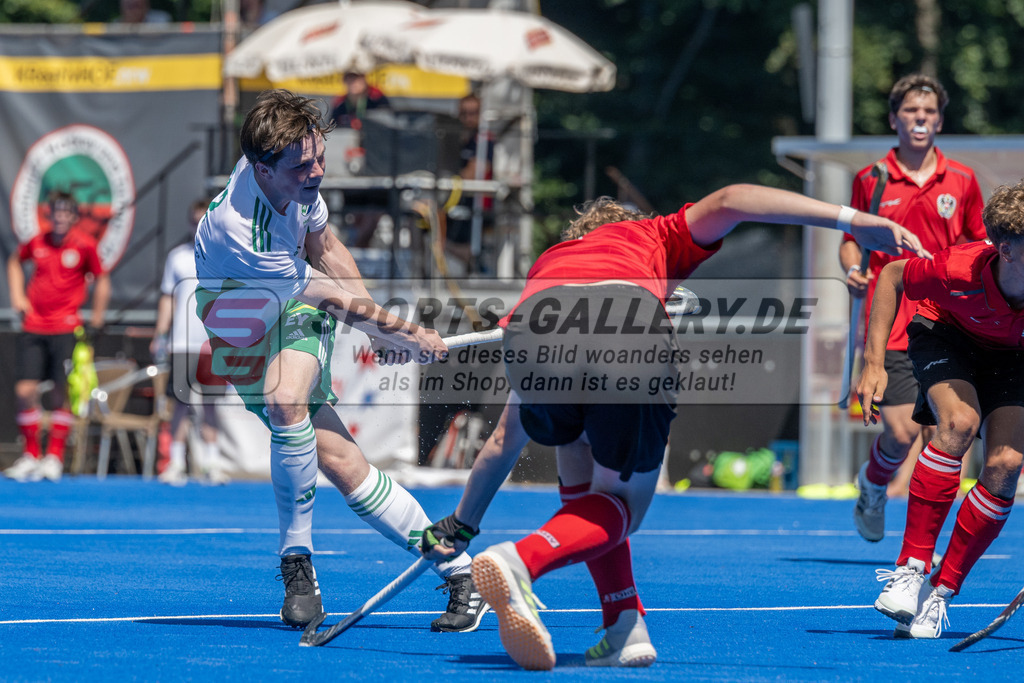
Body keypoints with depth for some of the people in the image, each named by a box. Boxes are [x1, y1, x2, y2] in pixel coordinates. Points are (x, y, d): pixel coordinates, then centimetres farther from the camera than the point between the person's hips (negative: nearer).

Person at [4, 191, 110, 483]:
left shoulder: (85, 245, -4)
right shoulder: (37, 243, 4)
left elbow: (102, 281, 7)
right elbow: (15, 262, 25)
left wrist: (95, 322, 4)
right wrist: (17, 296, 14)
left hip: (66, 329, -2)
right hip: (33, 327, 2)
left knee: (62, 394, -1)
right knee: (25, 391, -4)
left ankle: (55, 456, 10)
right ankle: (31, 455, 9)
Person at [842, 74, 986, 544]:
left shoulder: (961, 181, 7)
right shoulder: (870, 180, 3)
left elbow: (979, 245, 17)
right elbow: (851, 240, 14)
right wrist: (853, 269, -6)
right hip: (891, 325, -2)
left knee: (938, 435, -3)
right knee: (901, 433, -10)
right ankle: (873, 486, 24)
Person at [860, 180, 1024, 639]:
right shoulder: (959, 270, -38)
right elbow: (893, 277, -15)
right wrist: (874, 363, -19)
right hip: (946, 335, -2)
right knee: (960, 422, -31)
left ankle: (940, 593, -6)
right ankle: (911, 567, -23)